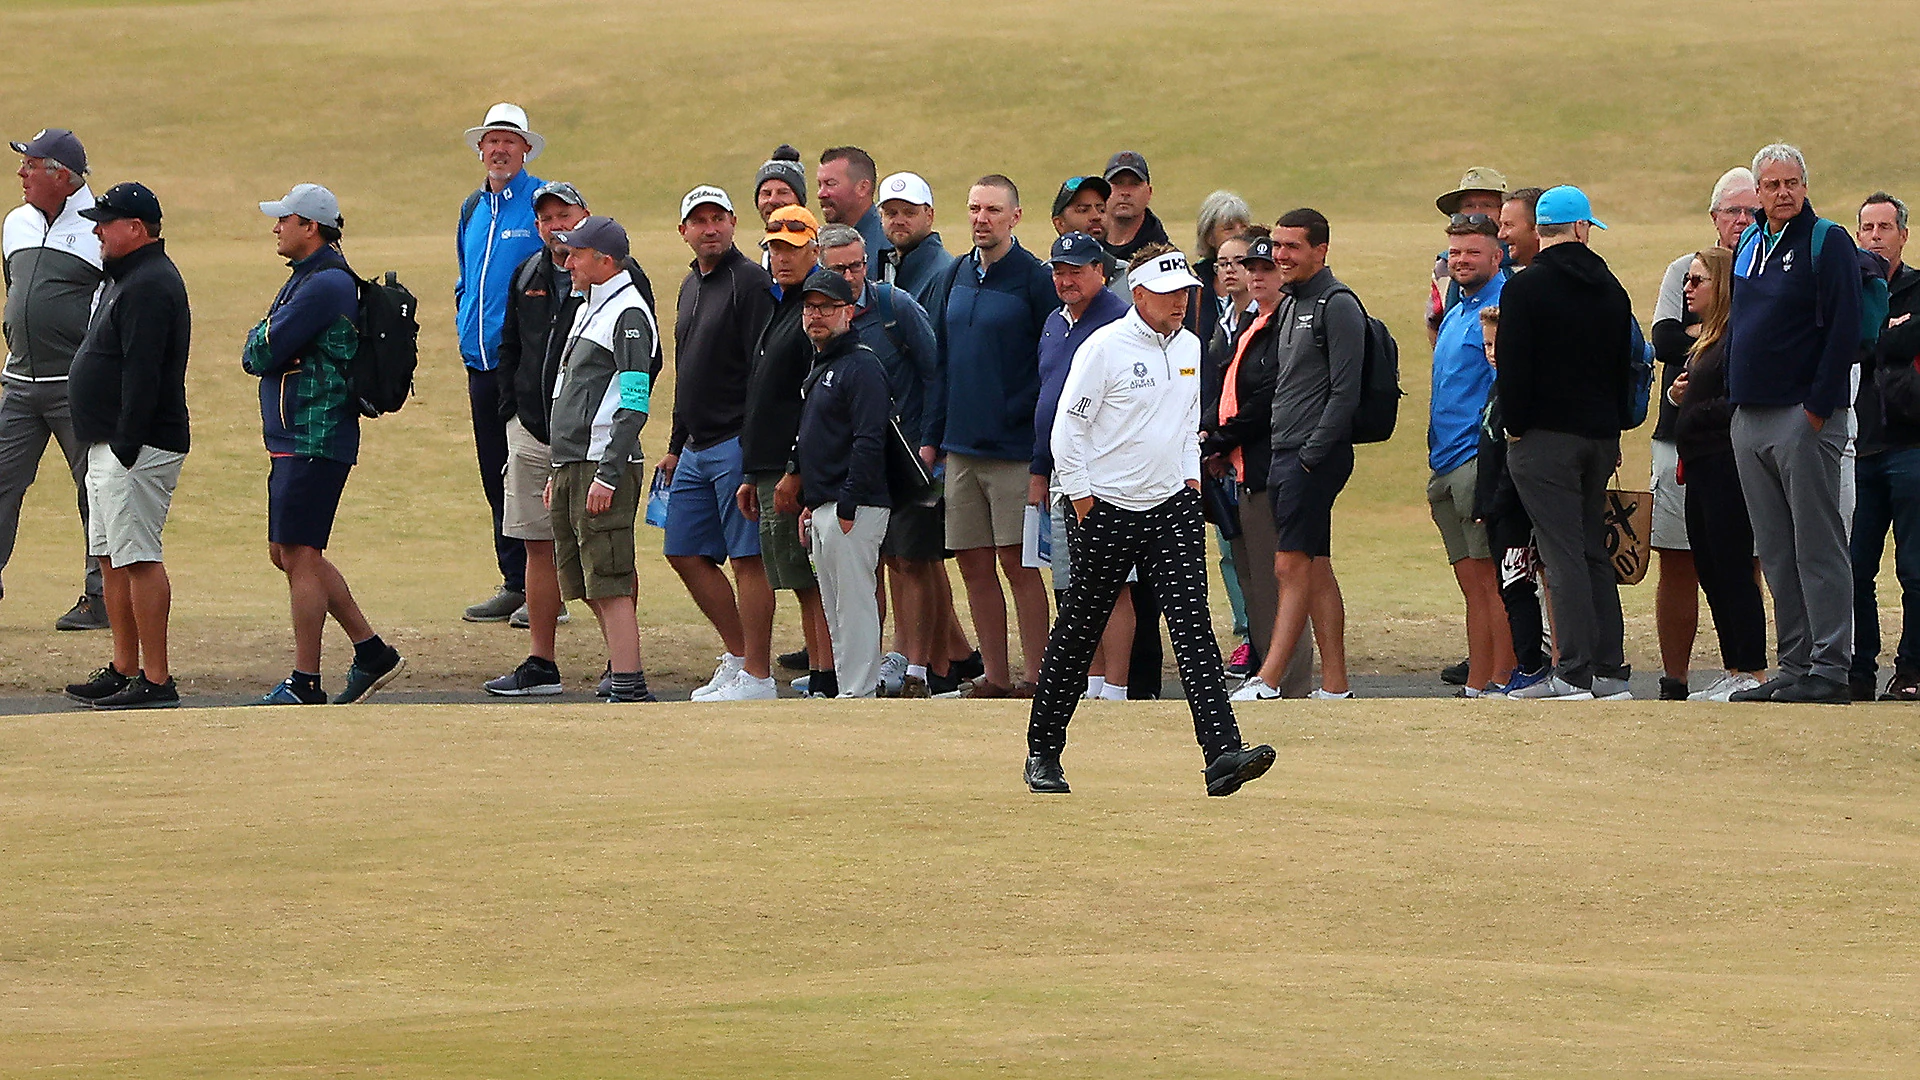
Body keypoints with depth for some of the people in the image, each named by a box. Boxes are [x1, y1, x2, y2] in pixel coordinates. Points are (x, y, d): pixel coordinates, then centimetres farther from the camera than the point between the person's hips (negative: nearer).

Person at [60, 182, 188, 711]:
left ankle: (156, 682, -13)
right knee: (113, 559, 14)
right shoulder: (126, 279, 19)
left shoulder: (149, 287, -16)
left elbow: (143, 375, -23)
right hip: (109, 448, 11)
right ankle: (124, 670, 19)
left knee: (138, 559, -11)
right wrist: (109, 448, 18)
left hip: (137, 449, -11)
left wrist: (125, 446, -25)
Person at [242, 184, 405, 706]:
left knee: (299, 555, -7)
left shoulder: (326, 285, -16)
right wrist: (267, 346, -4)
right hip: (292, 439, 11)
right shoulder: (306, 279, 18)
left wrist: (262, 343, 3)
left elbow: (262, 353, -17)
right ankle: (372, 652, 20)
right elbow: (255, 356, 17)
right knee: (289, 554, 15)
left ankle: (305, 683, -3)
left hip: (315, 441, -11)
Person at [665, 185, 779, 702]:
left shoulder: (749, 282, -10)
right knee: (685, 553, 11)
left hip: (737, 444, -10)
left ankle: (757, 673, -4)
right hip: (696, 448, 10)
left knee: (748, 558, -7)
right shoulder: (691, 286, 18)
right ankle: (738, 654, 20)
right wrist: (675, 446, 24)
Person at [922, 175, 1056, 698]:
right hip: (962, 447, 6)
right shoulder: (958, 274, 11)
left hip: (1014, 448, -6)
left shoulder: (1034, 278, -8)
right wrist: (932, 436, 13)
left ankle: (1037, 677, -1)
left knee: (1017, 562, -5)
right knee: (975, 565, 6)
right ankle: (994, 677, 12)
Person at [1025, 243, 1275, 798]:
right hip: (1109, 510, -4)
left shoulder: (1189, 347, 10)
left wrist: (1191, 478, 13)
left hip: (1172, 506, 5)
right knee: (1078, 629, 5)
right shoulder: (1104, 348, -10)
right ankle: (1043, 751, 19)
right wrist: (1082, 500, -10)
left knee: (1192, 623, -9)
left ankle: (1222, 753, -19)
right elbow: (1068, 429, -9)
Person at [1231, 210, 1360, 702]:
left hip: (1316, 456, -9)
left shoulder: (1338, 305, -10)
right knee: (1316, 569, 9)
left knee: (1292, 567, -12)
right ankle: (1335, 684, 11)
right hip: (1284, 455, 9)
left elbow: (1345, 392, -16)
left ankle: (1267, 682, -16)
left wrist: (1311, 454, -18)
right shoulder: (1289, 305, 18)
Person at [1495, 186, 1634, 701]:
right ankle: (1608, 670, 11)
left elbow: (1513, 368, -13)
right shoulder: (1611, 290, 12)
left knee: (1563, 556, -8)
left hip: (1545, 438, -6)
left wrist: (1514, 425, -3)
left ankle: (1574, 673, -12)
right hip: (1600, 436, 6)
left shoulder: (1525, 289, -8)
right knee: (1594, 552, 12)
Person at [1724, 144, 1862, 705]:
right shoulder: (1748, 246, 15)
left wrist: (1818, 406, -16)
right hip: (1749, 420, 8)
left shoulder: (1827, 243, -7)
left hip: (1804, 415, -8)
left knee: (1818, 546, -7)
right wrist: (1733, 395, 15)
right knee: (1776, 553, 9)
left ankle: (1831, 668, -7)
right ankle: (1795, 664, 13)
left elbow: (1844, 332, -13)